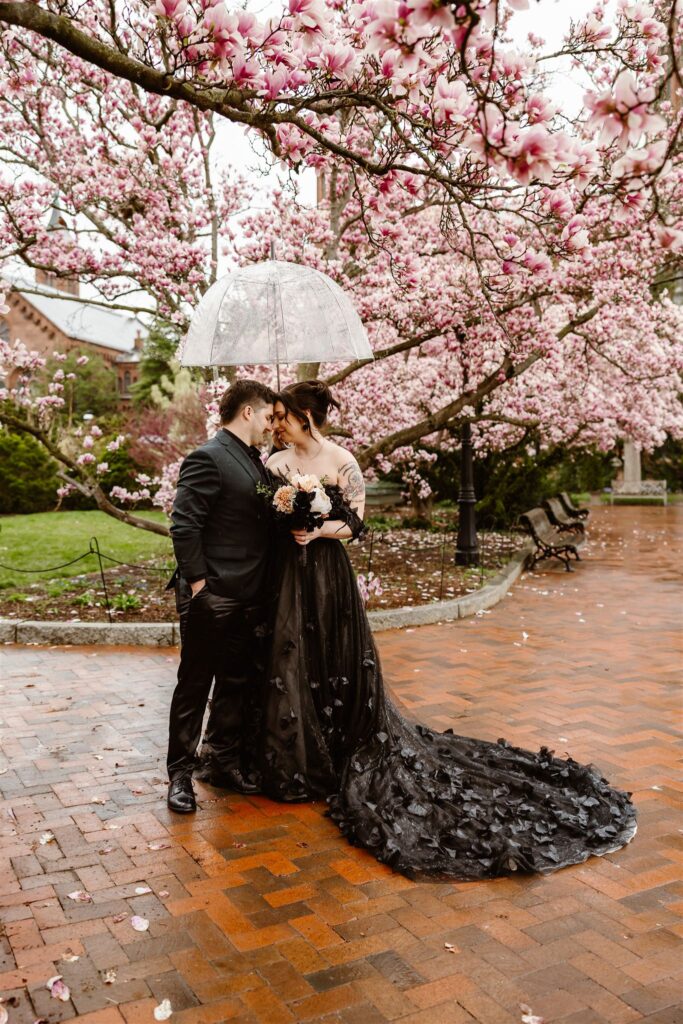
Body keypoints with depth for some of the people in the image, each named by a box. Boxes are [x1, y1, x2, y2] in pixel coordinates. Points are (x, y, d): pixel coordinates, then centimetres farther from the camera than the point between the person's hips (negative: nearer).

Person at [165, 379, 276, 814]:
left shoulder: (254, 460, 14)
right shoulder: (208, 458, -14)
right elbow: (184, 526, -19)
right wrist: (198, 583, -18)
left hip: (249, 598, 9)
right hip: (213, 599, -9)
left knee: (238, 684, 17)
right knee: (195, 686, 5)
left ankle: (223, 760, 31)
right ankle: (181, 772, 19)